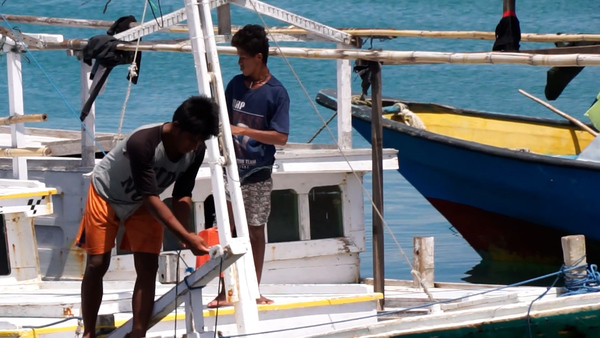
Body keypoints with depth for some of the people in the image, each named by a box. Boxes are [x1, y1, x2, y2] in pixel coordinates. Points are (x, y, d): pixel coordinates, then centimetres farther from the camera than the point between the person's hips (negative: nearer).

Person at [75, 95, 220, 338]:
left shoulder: (196, 151, -21)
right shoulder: (143, 143, -40)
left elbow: (182, 196, -14)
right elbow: (150, 198, -39)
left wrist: (183, 239, -31)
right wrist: (186, 236, -45)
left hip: (141, 204, 5)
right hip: (107, 193, -5)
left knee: (148, 268, -8)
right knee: (96, 266, -2)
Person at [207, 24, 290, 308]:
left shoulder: (276, 93, -9)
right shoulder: (235, 84, 5)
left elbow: (281, 137, -12)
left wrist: (244, 131, -18)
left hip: (258, 174, -3)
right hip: (231, 169, 3)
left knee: (256, 231, 5)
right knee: (224, 229, 0)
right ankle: (223, 292, 3)